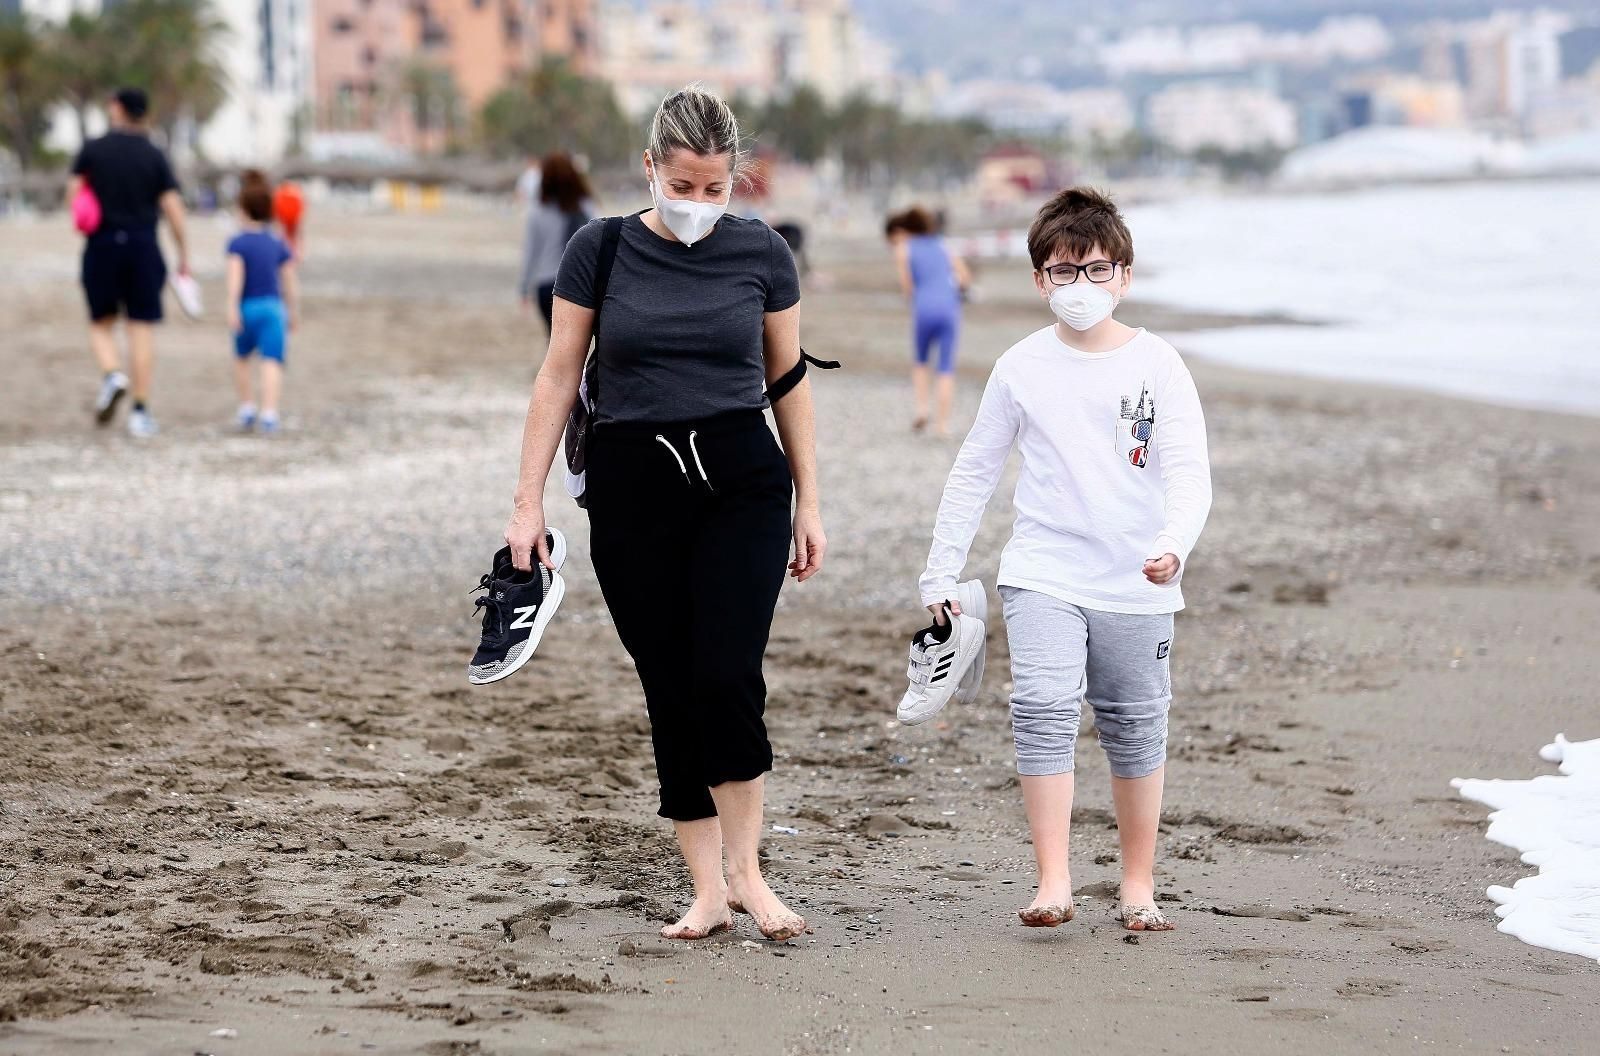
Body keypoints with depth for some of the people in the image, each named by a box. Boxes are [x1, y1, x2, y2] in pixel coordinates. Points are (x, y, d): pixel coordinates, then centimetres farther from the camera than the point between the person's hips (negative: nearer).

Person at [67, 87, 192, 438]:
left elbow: (72, 195, -2)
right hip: (143, 246, 0)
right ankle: (140, 409, 0)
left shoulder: (92, 150, 0)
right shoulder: (154, 156, 0)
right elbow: (173, 207, -4)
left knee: (101, 324, 14)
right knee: (142, 329, 3)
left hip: (102, 246, 0)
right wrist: (184, 256, 2)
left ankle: (111, 374, -15)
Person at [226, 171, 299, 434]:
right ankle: (268, 412, -25)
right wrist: (294, 313, 19)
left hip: (247, 308, -1)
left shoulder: (238, 243, -1)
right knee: (271, 361, -10)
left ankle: (247, 406, 21)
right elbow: (290, 283, 10)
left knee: (241, 358, 23)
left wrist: (232, 308, -20)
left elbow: (235, 276, -15)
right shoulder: (279, 245, 9)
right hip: (274, 308, 1)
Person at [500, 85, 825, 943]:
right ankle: (707, 890, 10)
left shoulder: (761, 254, 1)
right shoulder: (601, 250, -2)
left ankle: (744, 869, 3)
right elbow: (558, 378, 3)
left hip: (741, 480, 0)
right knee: (670, 689, 3)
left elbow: (788, 380, 10)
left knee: (727, 676, -14)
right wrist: (529, 502, -1)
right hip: (633, 490, 1)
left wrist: (809, 503, 9)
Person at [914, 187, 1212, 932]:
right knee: (1043, 711, -17)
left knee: (1135, 729, 8)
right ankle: (1052, 882, -16)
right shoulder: (1022, 368, 4)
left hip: (1136, 587, 0)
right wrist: (940, 570, 9)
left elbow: (1190, 473, -7)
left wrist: (1173, 543, -26)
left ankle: (1138, 884, 22)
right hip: (1044, 577, 0)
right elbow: (974, 472, 11)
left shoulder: (1157, 366, -1)